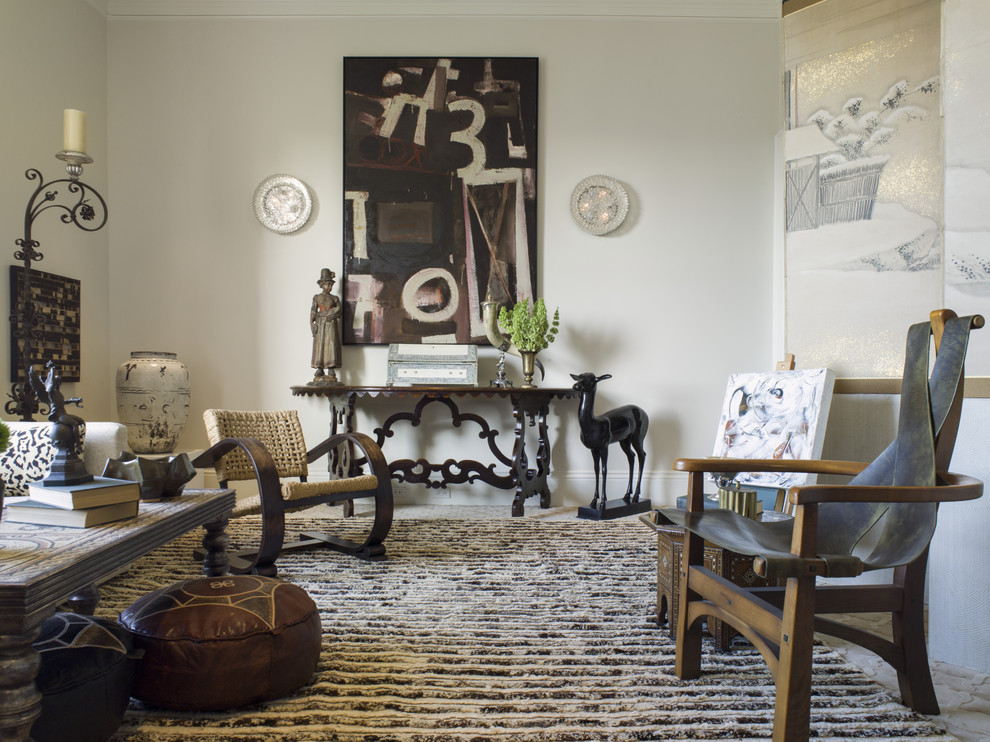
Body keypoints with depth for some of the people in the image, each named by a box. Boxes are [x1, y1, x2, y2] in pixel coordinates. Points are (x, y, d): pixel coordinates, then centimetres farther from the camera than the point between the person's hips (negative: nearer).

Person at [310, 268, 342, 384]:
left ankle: (331, 373, -7)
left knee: (331, 346, -7)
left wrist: (322, 314, -7)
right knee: (319, 346, -5)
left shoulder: (335, 298, 12)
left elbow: (338, 312, 1)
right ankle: (319, 372, -3)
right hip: (320, 325, 0)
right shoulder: (317, 297, 10)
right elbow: (312, 312, 4)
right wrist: (312, 324, -9)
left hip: (331, 325, 0)